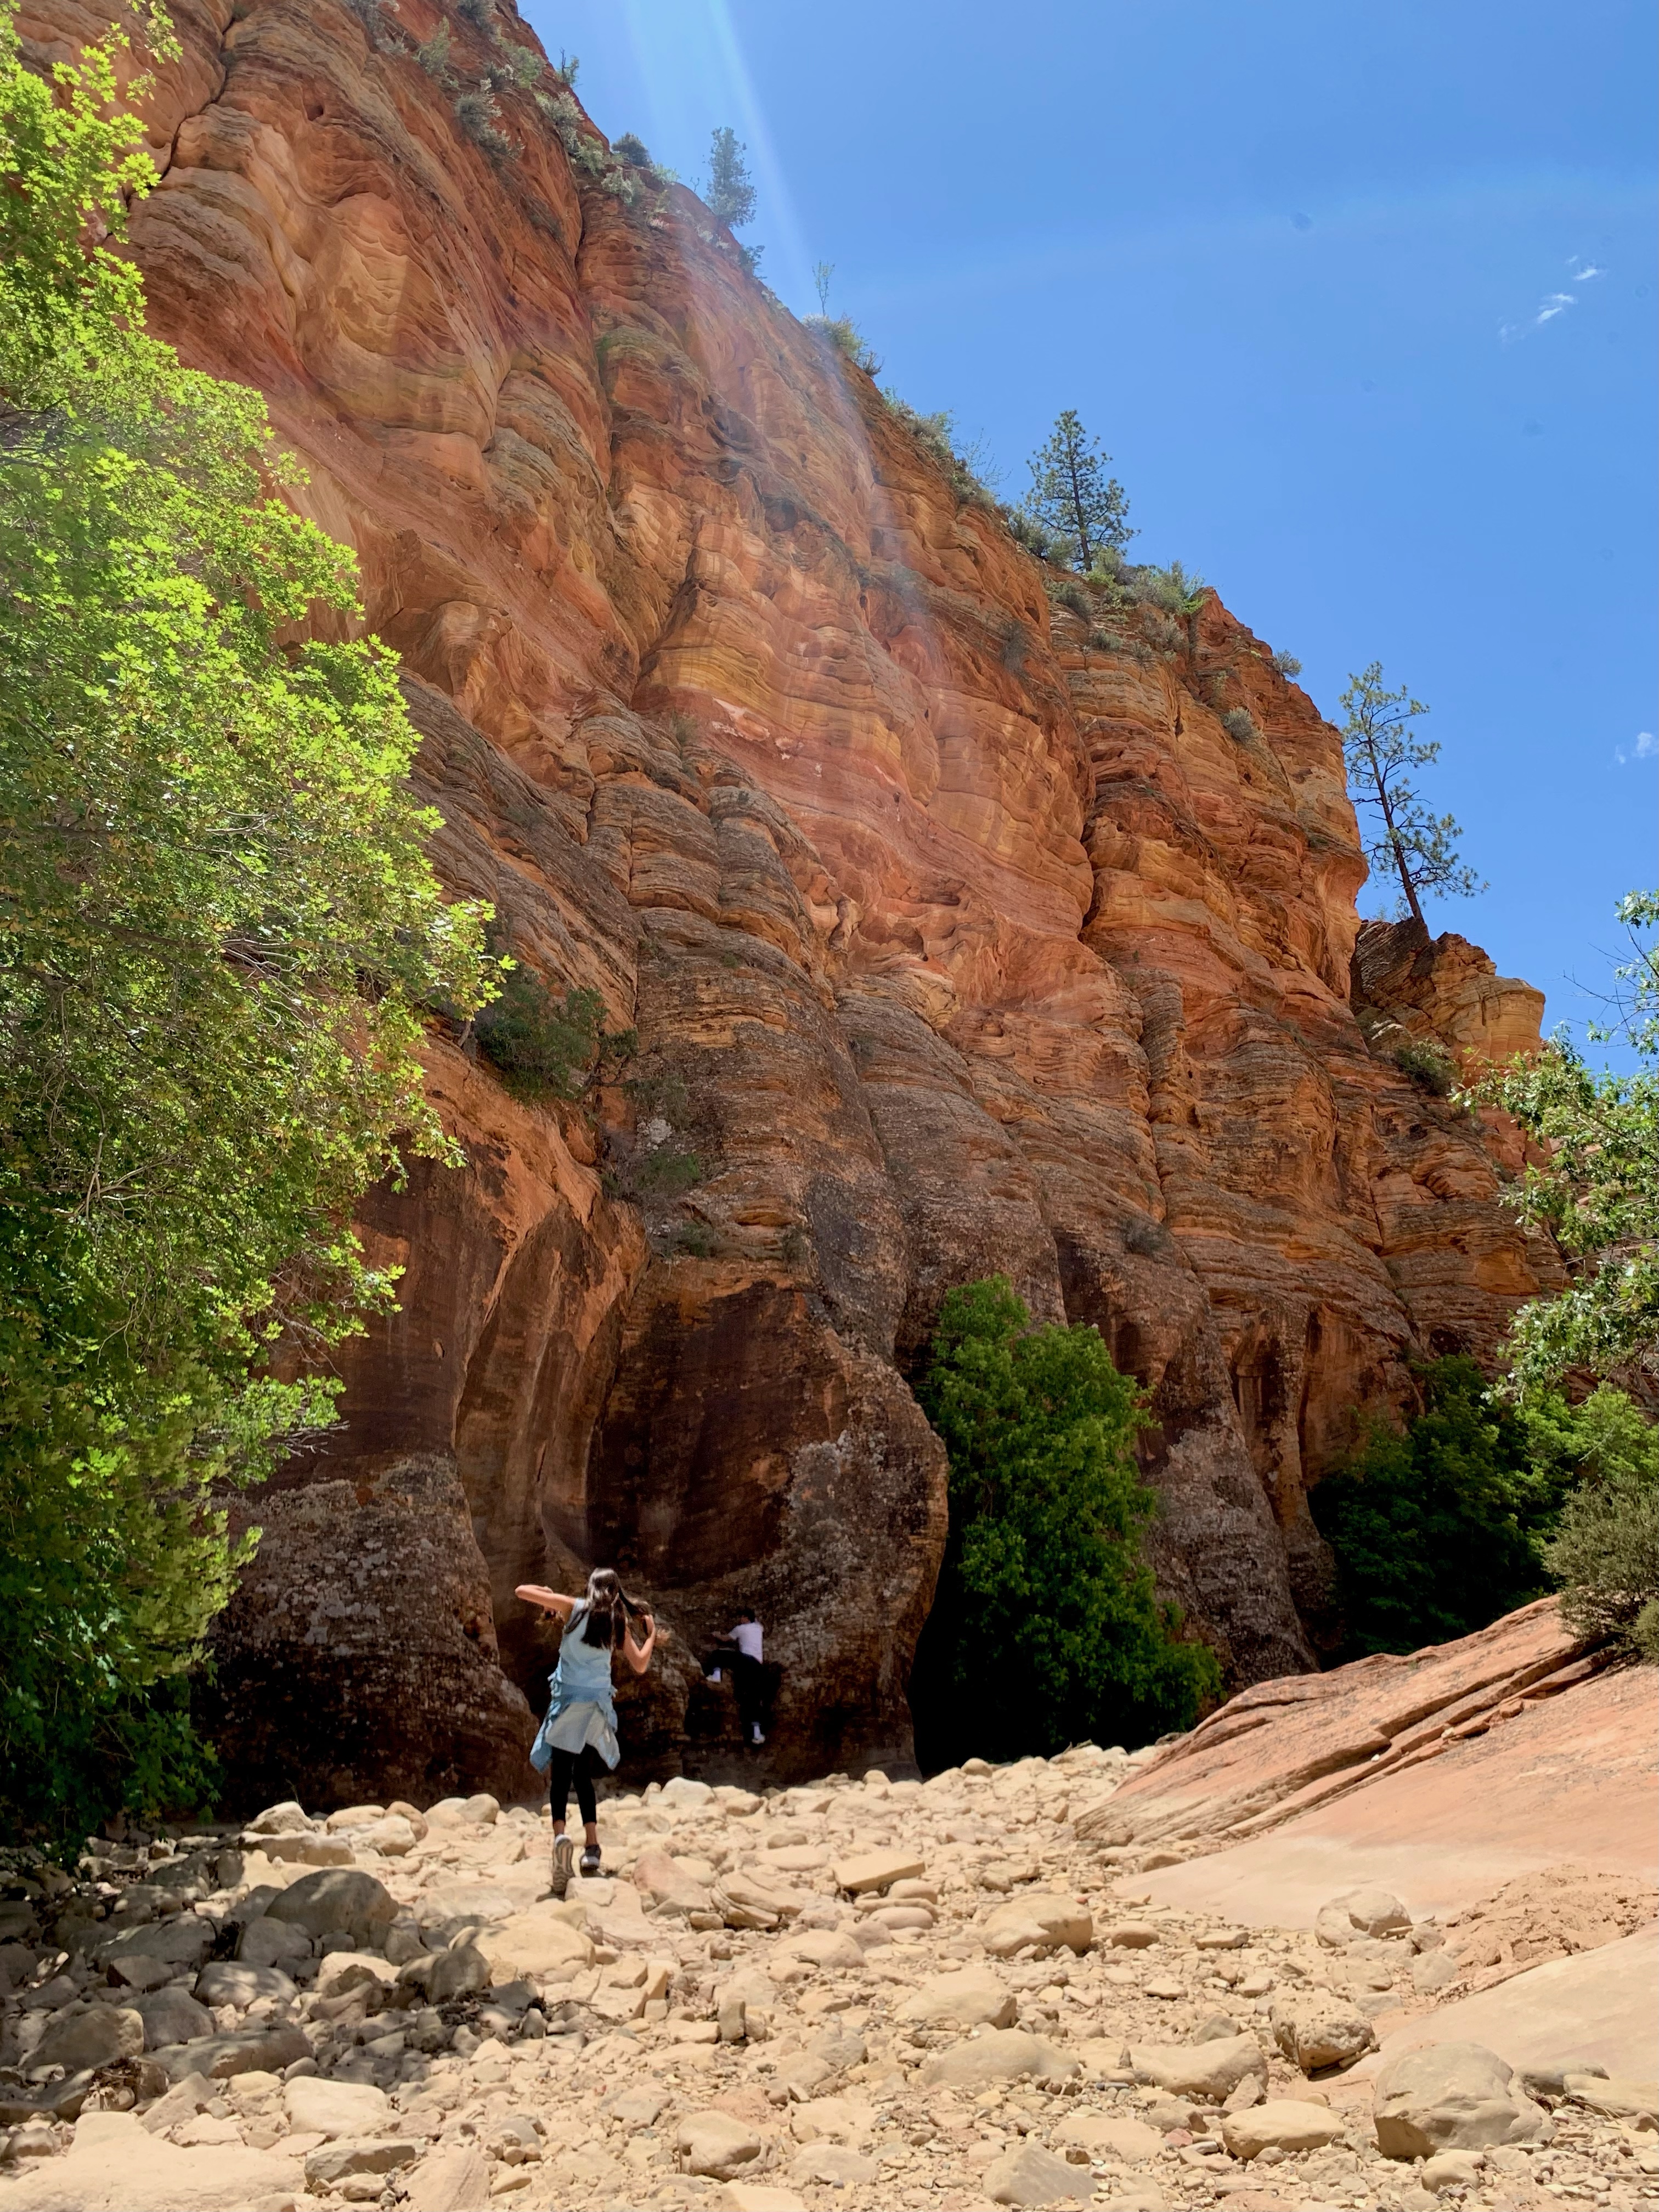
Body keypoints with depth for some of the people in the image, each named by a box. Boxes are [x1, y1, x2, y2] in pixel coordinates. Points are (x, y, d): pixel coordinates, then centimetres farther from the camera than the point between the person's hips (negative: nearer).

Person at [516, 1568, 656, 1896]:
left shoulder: (574, 1608, -1)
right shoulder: (620, 1623, 4)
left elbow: (521, 1591, -2)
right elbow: (640, 1666, 8)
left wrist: (547, 1596, 18)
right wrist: (652, 1634, 21)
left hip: (569, 1700, -3)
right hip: (598, 1704, 3)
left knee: (561, 1773, -8)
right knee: (583, 1774, 17)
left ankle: (560, 1832, -34)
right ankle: (591, 1847, 12)